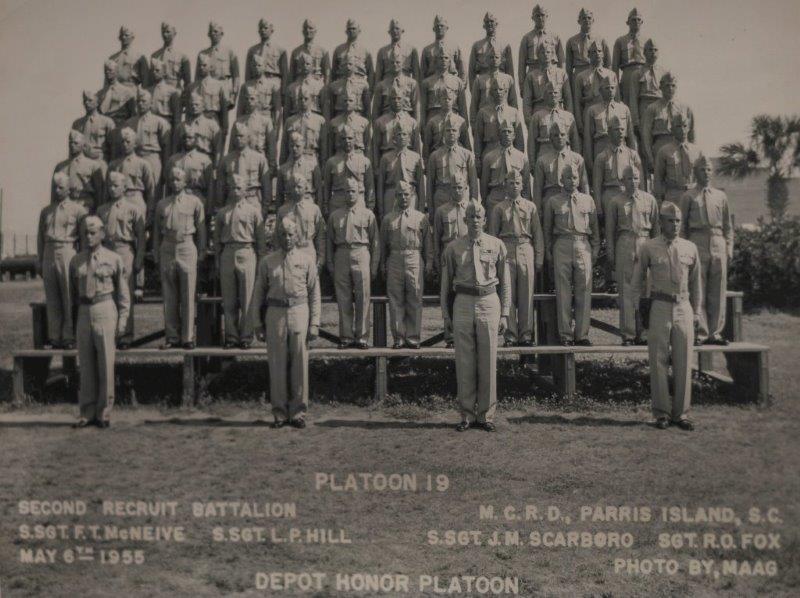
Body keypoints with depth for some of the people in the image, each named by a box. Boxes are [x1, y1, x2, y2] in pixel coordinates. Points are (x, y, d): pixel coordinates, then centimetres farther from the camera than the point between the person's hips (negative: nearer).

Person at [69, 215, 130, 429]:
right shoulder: (75, 261, 11)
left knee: (106, 362, -1)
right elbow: (72, 292, 17)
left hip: (105, 310, -3)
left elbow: (123, 292, 2)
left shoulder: (113, 259, 1)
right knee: (86, 364, 5)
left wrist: (122, 319, -3)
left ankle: (104, 412, 7)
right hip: (84, 313, 3)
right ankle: (88, 413, 12)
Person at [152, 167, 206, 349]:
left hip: (187, 248, -3)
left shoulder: (194, 202, 5)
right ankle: (171, 337, 10)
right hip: (167, 250, 3)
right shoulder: (162, 204, 13)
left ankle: (187, 337, 3)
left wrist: (200, 253, 4)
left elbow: (201, 230, 7)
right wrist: (156, 257, 11)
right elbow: (157, 232, 15)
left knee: (188, 296, -3)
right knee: (169, 297, 4)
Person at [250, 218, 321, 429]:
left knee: (300, 364, 1)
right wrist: (256, 322, 6)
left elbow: (314, 293, 5)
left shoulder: (306, 260, 6)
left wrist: (314, 323, -2)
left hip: (299, 313, 0)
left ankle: (298, 412, 9)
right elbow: (258, 292, 10)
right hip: (276, 314, 1)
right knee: (277, 364, 2)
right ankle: (280, 413, 10)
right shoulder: (267, 261, 8)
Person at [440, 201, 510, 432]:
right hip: (463, 303, 0)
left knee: (488, 361, 2)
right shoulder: (453, 248, 6)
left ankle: (486, 415, 12)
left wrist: (504, 314, 4)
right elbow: (446, 282, 11)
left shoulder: (496, 245, 6)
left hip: (489, 302, 0)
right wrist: (446, 314, 8)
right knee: (464, 361, 2)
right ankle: (467, 415, 11)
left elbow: (505, 281, 8)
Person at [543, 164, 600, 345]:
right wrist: (548, 251, 7)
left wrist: (595, 248, 9)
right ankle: (565, 334, 4)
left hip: (583, 245, 1)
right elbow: (547, 228, 13)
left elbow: (594, 226, 16)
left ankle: (581, 334, 3)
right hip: (562, 246, -1)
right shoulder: (553, 202, 10)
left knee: (584, 290, -2)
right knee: (563, 291, -1)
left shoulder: (588, 200, 14)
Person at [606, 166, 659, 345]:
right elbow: (610, 229, 7)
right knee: (626, 291, -3)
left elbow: (656, 226, 12)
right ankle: (628, 335, 0)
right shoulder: (616, 201, 6)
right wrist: (611, 254, 3)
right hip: (624, 245, -2)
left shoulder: (649, 199, 10)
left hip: (645, 243, 2)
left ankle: (642, 333, 11)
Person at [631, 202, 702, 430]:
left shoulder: (690, 248, 10)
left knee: (683, 362, 3)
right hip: (659, 308, -2)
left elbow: (696, 282, 16)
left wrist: (697, 312, 14)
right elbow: (637, 281, 8)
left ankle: (681, 413, 12)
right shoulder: (648, 248, 2)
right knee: (658, 362, 0)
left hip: (684, 308, 2)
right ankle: (662, 413, 8)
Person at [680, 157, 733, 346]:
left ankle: (715, 332, 11)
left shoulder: (720, 195, 14)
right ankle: (700, 333, 0)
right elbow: (682, 226, 6)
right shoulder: (688, 197, 5)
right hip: (697, 243, -3)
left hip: (718, 244, 3)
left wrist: (729, 247, 6)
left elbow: (728, 225, 16)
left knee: (718, 291, 4)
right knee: (697, 290, -4)